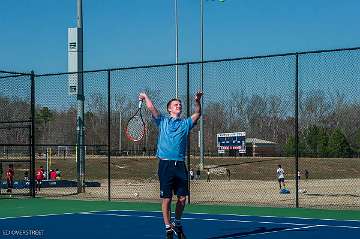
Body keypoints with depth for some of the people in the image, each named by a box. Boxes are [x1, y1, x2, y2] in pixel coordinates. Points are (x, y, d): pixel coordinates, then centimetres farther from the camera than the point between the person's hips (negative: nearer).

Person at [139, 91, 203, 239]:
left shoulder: (186, 123, 15)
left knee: (182, 198, 5)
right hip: (165, 164, -3)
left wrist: (197, 101, -10)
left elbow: (197, 114, 3)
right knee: (166, 198, -2)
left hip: (180, 164, 3)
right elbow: (151, 108, 2)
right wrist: (145, 96, -6)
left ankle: (177, 224, 26)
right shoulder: (162, 121, 10)